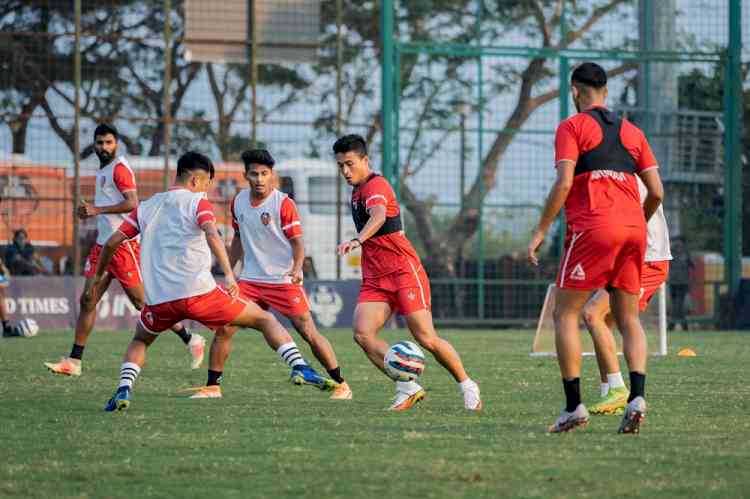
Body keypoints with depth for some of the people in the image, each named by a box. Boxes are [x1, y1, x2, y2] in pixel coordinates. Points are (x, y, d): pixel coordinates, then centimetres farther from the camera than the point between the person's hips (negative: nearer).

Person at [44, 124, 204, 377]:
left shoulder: (119, 168, -10)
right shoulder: (103, 171, 18)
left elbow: (132, 203, -21)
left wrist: (97, 209, -21)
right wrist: (90, 212, 11)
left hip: (123, 244, -9)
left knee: (142, 302, -4)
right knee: (88, 299, 1)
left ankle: (191, 340, 7)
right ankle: (74, 361, 1)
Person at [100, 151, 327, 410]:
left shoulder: (146, 207, 18)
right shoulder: (197, 202, 4)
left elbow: (112, 242, 17)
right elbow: (212, 235, -15)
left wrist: (100, 275, 32)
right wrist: (229, 274, -24)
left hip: (158, 299, 4)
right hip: (198, 291, -4)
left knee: (140, 341, 32)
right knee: (265, 319, 7)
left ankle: (124, 389, 6)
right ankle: (300, 367, -12)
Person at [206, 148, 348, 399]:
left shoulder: (283, 204, -11)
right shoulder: (238, 202, 4)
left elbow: (297, 242, -11)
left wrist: (296, 269, -29)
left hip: (284, 280, -4)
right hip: (250, 280, 4)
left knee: (309, 333, -5)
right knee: (223, 329, -6)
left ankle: (341, 384, 7)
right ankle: (211, 386, 6)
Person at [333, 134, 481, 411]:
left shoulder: (375, 185, -13)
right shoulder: (357, 191, 16)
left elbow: (378, 217, -35)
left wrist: (357, 240, -52)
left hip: (404, 271, -8)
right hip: (374, 279, 8)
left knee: (426, 338, -10)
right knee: (362, 333, -16)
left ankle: (467, 387, 10)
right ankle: (408, 388, -12)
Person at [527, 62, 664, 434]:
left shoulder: (571, 127, 3)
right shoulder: (631, 132, 19)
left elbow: (564, 183, -10)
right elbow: (656, 191, 13)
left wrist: (540, 231, -5)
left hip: (592, 226, -5)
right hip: (633, 227, 5)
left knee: (565, 315, 3)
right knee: (628, 318, 10)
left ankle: (573, 406, -5)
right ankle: (637, 396, -12)